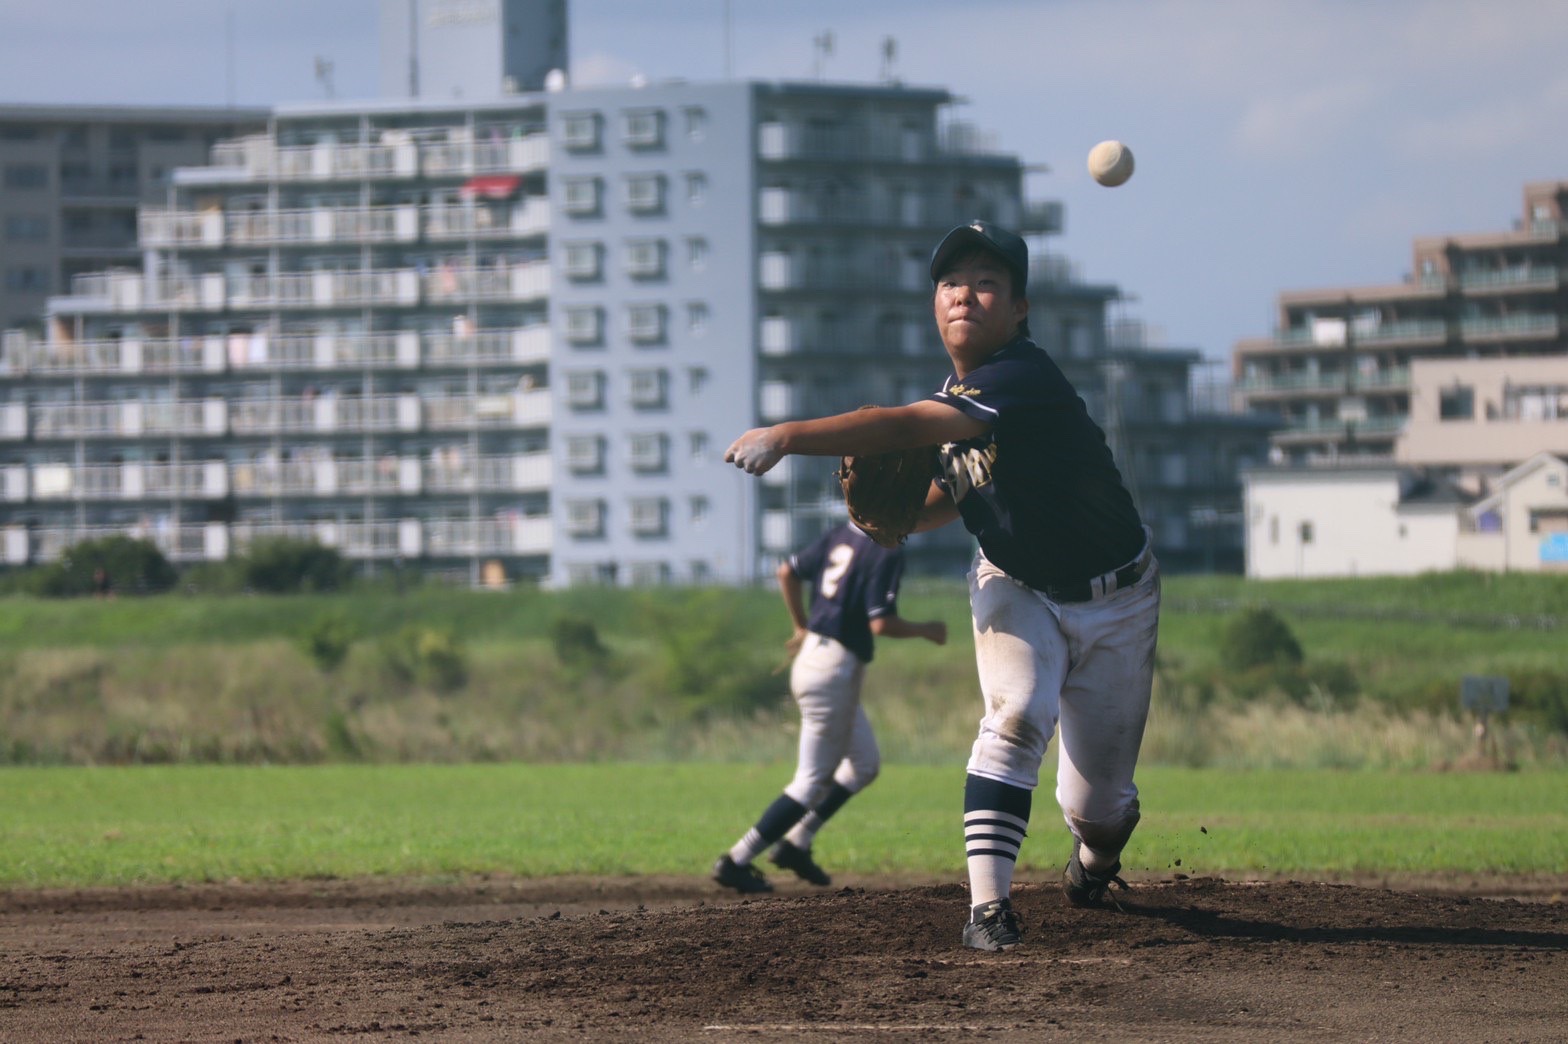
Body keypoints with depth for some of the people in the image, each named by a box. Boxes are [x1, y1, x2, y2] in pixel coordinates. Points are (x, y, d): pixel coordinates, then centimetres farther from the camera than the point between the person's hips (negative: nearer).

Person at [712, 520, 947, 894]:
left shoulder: (839, 536, 7)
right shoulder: (887, 553, -16)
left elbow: (788, 572, 11)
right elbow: (881, 624, -21)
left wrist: (802, 627, 22)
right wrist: (926, 631, -4)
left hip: (812, 651, 9)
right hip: (836, 671, -9)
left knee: (865, 764, 21)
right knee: (813, 782, -2)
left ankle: (795, 844, 20)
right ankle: (736, 862, -4)